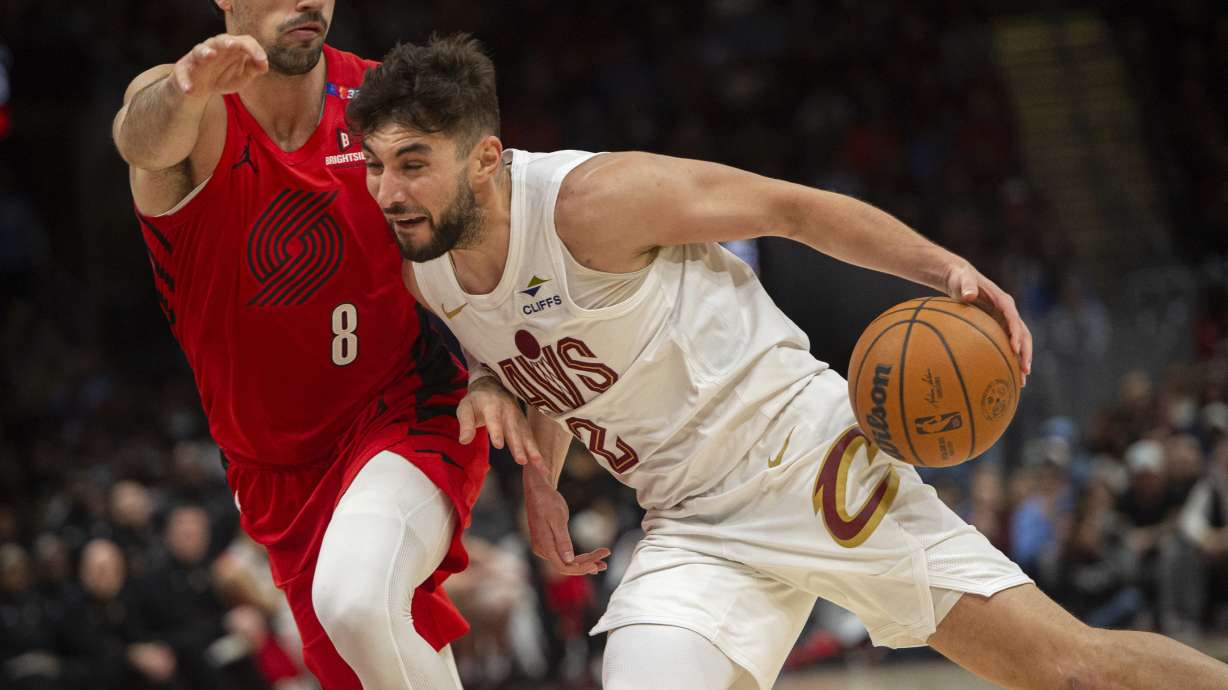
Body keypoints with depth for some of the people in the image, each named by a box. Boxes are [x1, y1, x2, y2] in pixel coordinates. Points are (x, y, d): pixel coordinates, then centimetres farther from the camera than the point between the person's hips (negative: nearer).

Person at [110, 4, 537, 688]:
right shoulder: (201, 116, -12)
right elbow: (145, 139, -39)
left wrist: (493, 379, -15)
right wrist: (184, 93, -63)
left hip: (405, 410, -2)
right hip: (281, 470, 2)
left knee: (355, 599, -32)